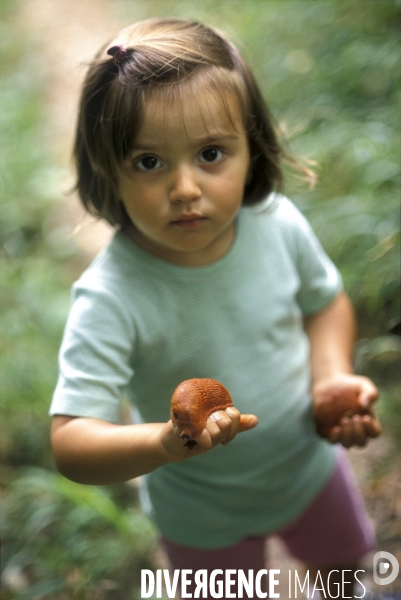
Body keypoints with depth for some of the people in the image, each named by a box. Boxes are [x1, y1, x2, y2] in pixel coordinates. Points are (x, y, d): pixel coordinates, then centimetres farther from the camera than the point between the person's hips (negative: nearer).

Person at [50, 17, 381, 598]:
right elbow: (70, 443, -36)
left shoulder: (279, 224, -22)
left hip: (309, 460, 4)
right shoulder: (111, 300, -36)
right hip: (206, 517, -4)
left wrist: (332, 377, -19)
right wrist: (164, 441, -54)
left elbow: (325, 301, -2)